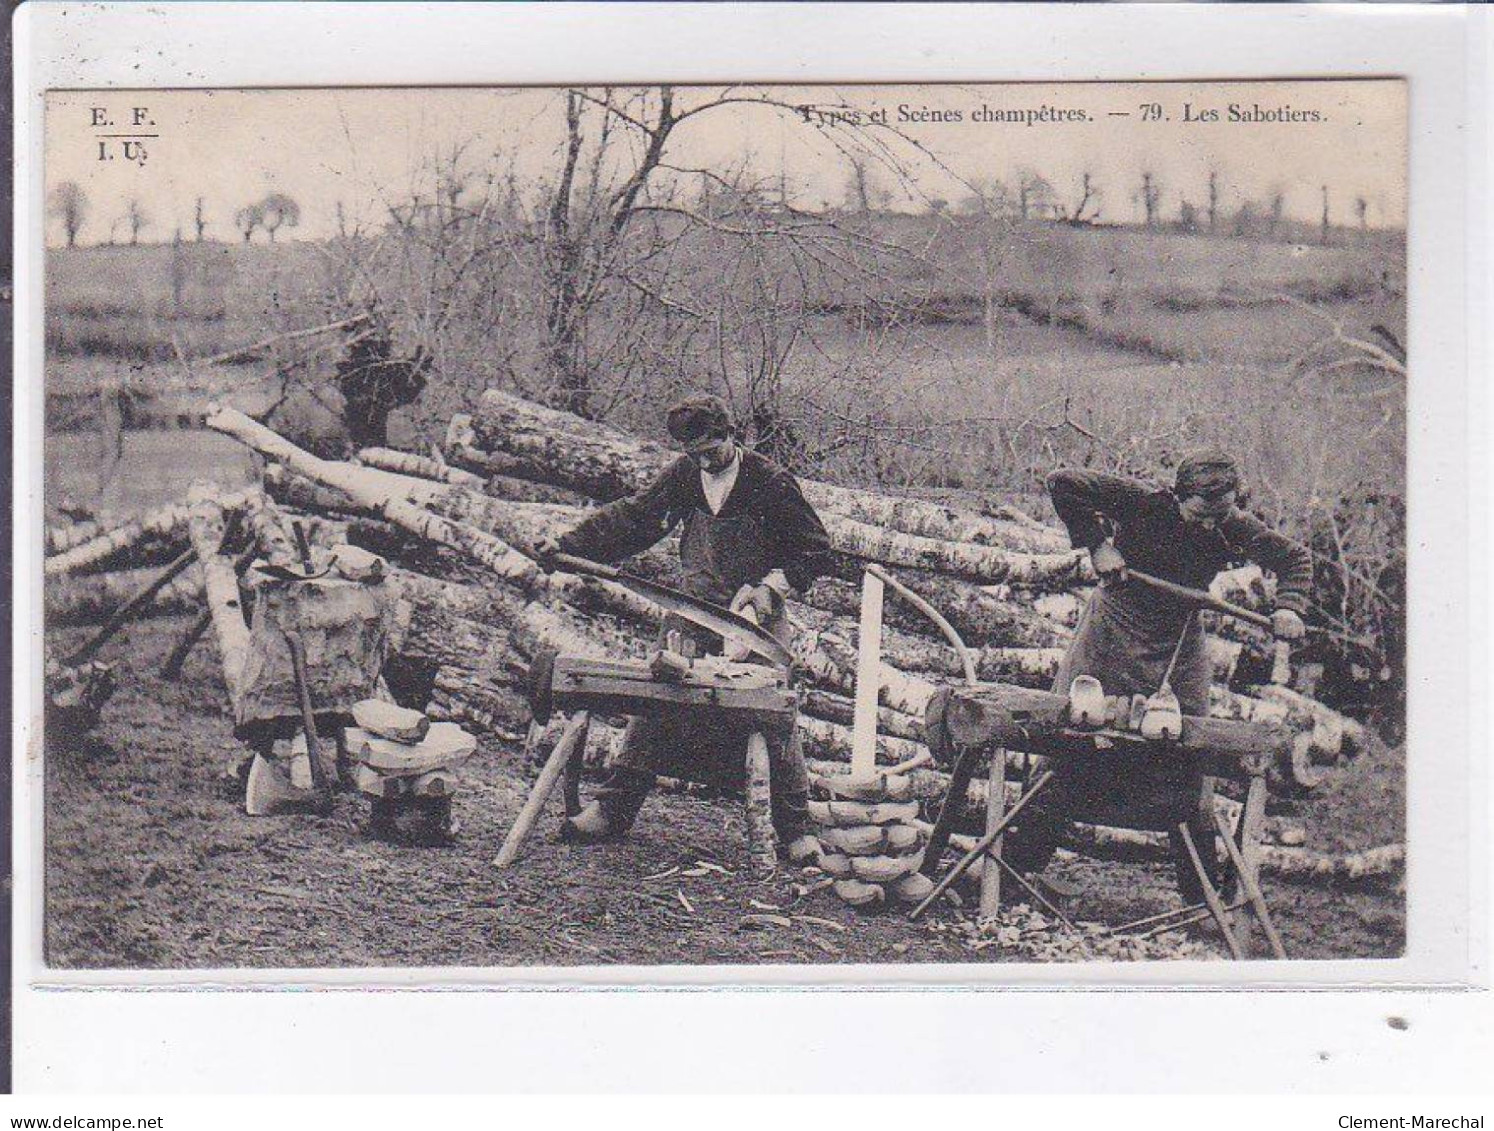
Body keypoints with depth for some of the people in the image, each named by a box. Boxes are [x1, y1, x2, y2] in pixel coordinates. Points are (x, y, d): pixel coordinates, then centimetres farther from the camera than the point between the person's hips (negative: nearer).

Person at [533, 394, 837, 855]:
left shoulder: (771, 482, -8)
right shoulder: (685, 474, 4)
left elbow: (817, 551, -1)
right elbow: (632, 516, 8)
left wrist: (773, 584, -15)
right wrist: (567, 544, 1)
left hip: (755, 616, -4)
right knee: (654, 705, 1)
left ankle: (795, 828, 3)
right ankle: (614, 808, 10)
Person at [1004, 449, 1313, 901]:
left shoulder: (1234, 528, -12)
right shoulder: (1143, 503, -21)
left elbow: (1295, 558, 2)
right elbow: (1062, 483, -19)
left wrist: (1288, 607, -16)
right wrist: (1096, 543, -21)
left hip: (1178, 649, 2)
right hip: (1111, 638, -2)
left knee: (1186, 760, 2)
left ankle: (1205, 891, 12)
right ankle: (1016, 864, 13)